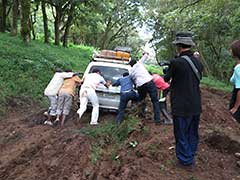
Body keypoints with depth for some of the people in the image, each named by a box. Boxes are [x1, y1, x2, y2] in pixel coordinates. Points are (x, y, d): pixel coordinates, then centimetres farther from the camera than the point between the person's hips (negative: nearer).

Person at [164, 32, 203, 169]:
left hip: (182, 107, -7)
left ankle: (186, 161, 22)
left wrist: (166, 76, 20)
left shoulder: (176, 62, -18)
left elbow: (166, 78, -2)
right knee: (193, 133, 21)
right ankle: (191, 157, 38)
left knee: (182, 135, 10)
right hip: (196, 106, 7)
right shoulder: (198, 63, 1)